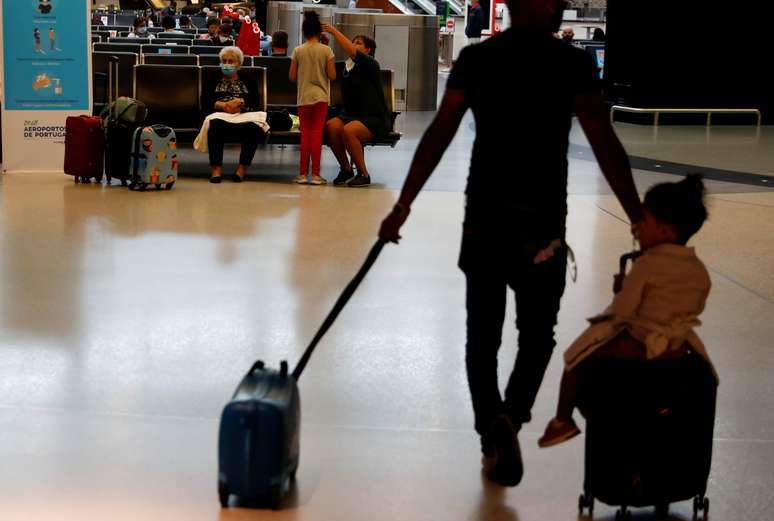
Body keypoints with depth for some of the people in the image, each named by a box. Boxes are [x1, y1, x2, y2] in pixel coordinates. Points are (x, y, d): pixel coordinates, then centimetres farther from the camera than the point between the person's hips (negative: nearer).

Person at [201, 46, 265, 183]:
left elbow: (255, 103, 11)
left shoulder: (247, 83, 26)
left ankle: (243, 168, -26)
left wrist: (240, 101, -9)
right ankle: (216, 168, -36)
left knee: (255, 129, -36)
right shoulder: (213, 81, 26)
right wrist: (222, 105, -8)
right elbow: (205, 102, 10)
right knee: (215, 127, -39)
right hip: (220, 117, 0)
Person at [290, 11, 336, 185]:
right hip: (321, 96, -1)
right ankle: (315, 174, 0)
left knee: (305, 135, 8)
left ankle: (303, 174, 7)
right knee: (317, 135, 1)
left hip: (304, 97, 1)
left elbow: (292, 77, 0)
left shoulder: (298, 51, -2)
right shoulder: (326, 50, -5)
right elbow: (332, 75, -5)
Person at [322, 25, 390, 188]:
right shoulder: (347, 67, 15)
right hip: (352, 114, 7)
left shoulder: (371, 65, -10)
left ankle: (363, 174, -18)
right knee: (330, 126, -20)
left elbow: (352, 52, -23)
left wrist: (334, 31, -22)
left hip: (374, 118, -7)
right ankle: (346, 169, -4)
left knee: (348, 130, -32)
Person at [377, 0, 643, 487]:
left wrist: (403, 205, -2)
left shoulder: (475, 58, 2)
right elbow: (604, 143, -10)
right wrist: (639, 219, -6)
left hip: (484, 217, 2)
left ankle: (492, 437, 6)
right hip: (543, 220, -2)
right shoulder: (574, 63, -5)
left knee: (483, 336, 13)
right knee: (536, 335, 13)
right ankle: (510, 418, -8)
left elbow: (439, 134, -4)